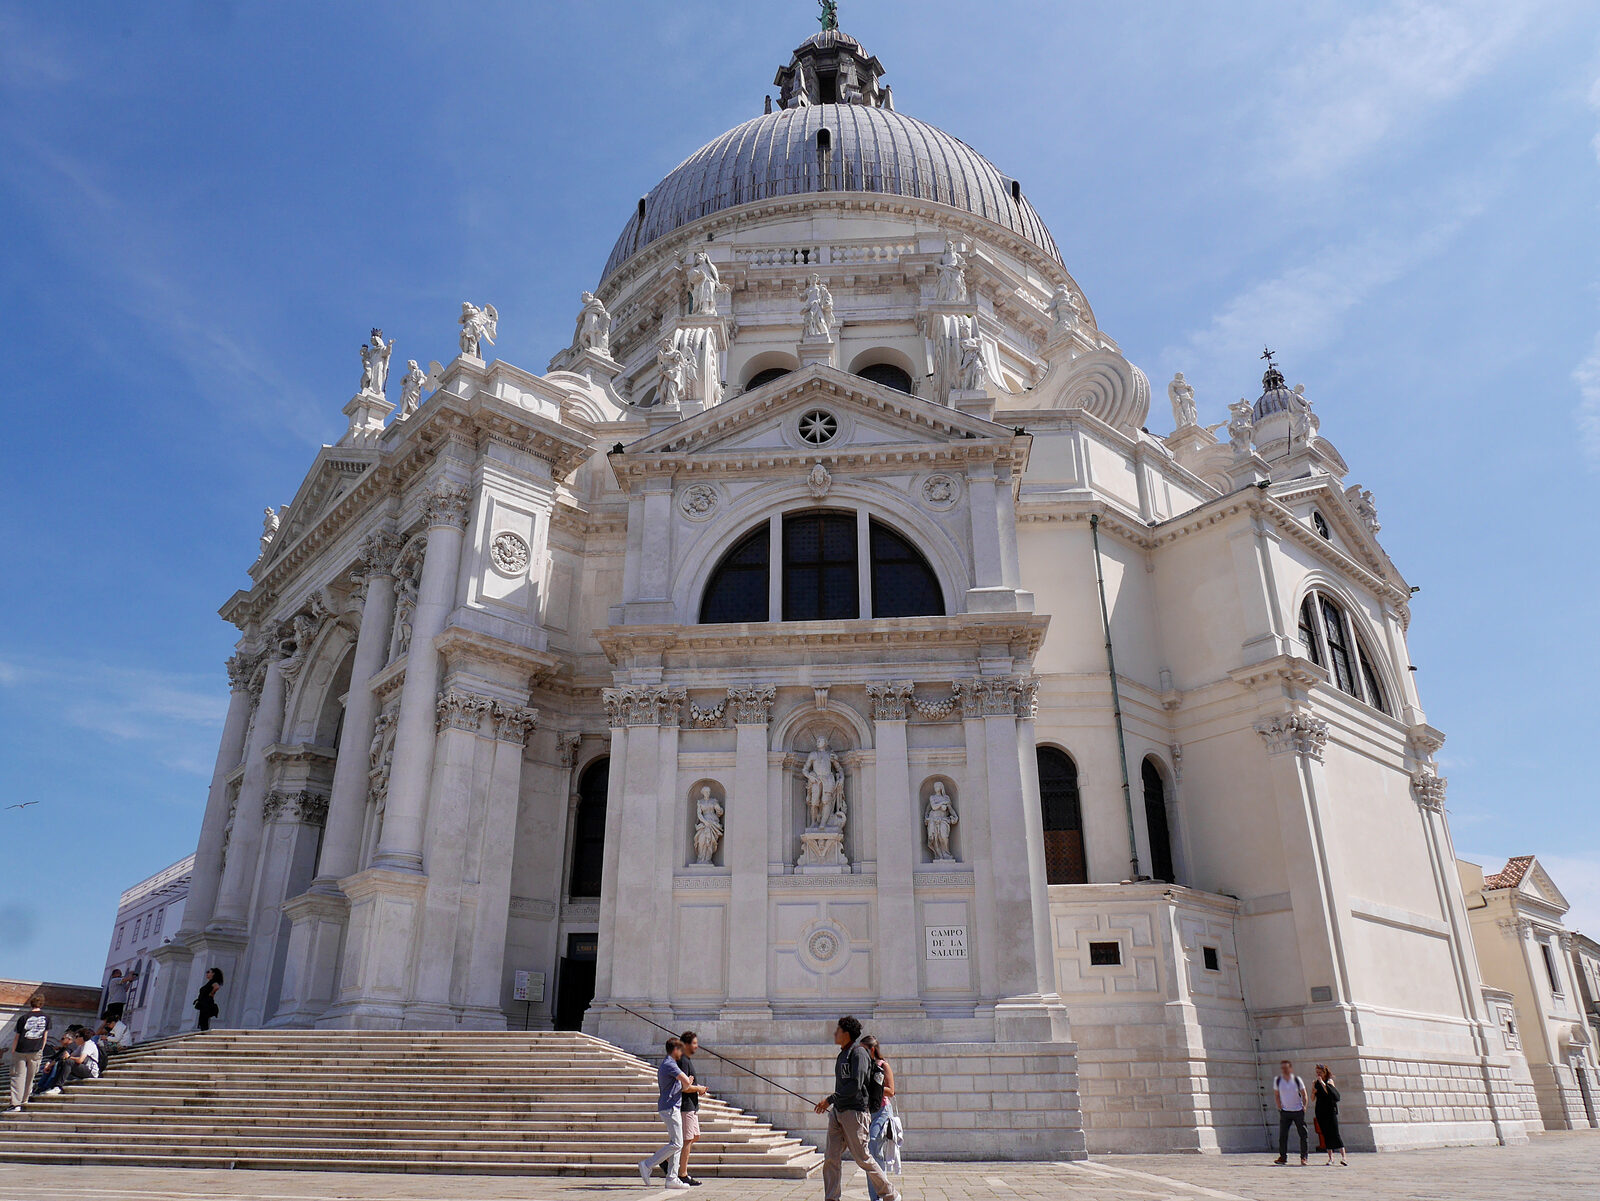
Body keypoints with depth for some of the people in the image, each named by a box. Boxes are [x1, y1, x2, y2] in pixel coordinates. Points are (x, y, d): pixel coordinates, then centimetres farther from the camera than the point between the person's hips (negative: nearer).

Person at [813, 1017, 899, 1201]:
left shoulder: (858, 1053, -12)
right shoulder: (843, 1054, 17)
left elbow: (855, 1085, -20)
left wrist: (830, 1099, -19)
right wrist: (832, 1103, 17)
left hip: (854, 1111, -9)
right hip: (837, 1111, 9)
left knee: (862, 1158, -3)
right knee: (831, 1158, 4)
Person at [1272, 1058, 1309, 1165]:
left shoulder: (1297, 1079, -7)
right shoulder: (1277, 1080, -4)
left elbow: (1304, 1094, 3)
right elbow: (1276, 1095, 6)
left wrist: (1304, 1106, -3)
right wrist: (1279, 1107, 0)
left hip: (1298, 1111, -1)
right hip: (1285, 1111, 1)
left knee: (1303, 1134, 0)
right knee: (1282, 1135, -3)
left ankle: (1304, 1157, 12)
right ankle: (1283, 1157, 6)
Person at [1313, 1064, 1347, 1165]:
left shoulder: (1329, 1081, -1)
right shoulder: (1316, 1082, 11)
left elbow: (1329, 1093, -19)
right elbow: (1313, 1099, 10)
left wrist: (1322, 1083, -23)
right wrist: (1313, 1090, -8)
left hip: (1330, 1109, -4)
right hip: (1320, 1111, 4)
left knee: (1335, 1133, -13)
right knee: (1326, 1135, 4)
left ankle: (1343, 1157, -16)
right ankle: (1330, 1158, 8)